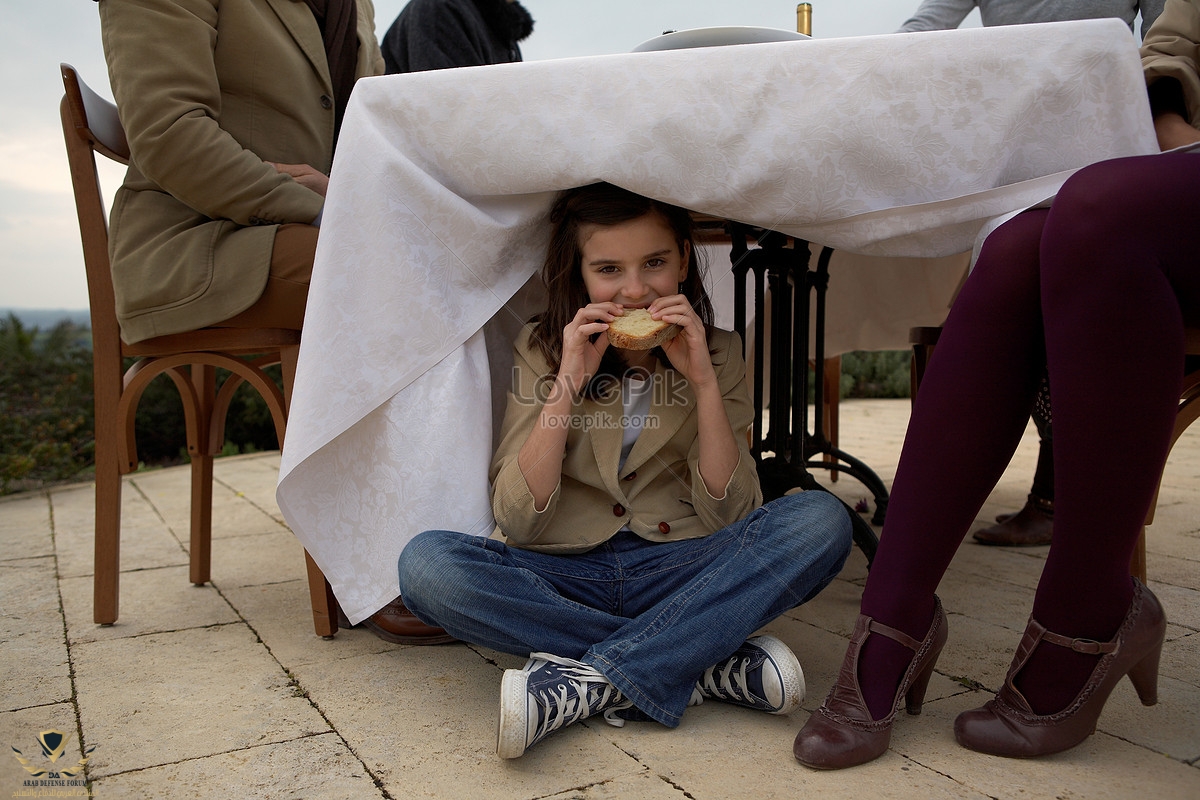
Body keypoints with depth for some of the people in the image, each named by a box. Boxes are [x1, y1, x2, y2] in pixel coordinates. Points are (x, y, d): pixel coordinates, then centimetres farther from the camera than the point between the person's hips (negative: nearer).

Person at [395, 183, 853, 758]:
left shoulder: (717, 352, 4)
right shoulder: (540, 350, 1)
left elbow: (730, 515, -4)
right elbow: (516, 522, -8)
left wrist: (703, 380, -13)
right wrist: (567, 385, -17)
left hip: (682, 572, 1)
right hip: (567, 577, 0)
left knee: (821, 520, -24)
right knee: (426, 563, -28)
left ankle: (583, 687, -27)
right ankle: (712, 665, -25)